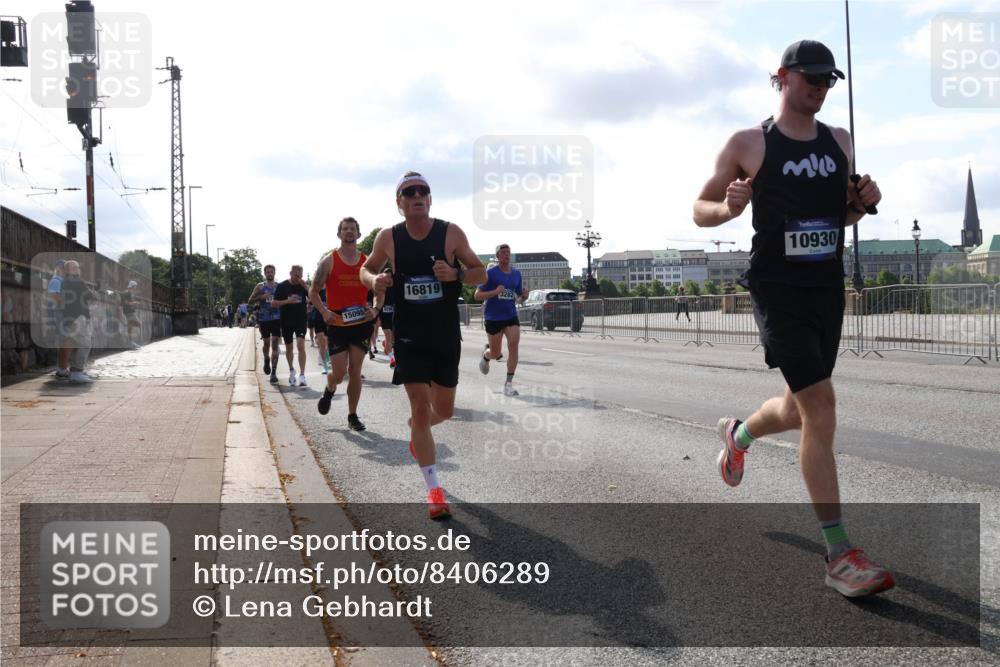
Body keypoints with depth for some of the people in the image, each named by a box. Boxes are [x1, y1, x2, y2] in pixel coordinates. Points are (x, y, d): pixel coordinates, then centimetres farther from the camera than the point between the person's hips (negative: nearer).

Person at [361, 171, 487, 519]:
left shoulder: (451, 233, -6)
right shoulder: (388, 238, -4)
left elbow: (480, 273, -1)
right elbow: (366, 269, 12)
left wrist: (455, 274, -22)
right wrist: (374, 280, -12)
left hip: (446, 336, 1)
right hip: (409, 337, -1)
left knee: (443, 409, 11)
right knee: (420, 408, -7)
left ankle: (417, 431, 49)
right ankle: (434, 490, 3)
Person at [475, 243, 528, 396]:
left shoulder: (517, 274, 7)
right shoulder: (490, 273, -8)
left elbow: (519, 295, 19)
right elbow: (477, 295, -10)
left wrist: (524, 295, -6)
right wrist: (495, 292, -26)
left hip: (511, 316, 3)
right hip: (493, 318, -3)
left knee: (513, 345, -16)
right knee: (496, 354, 6)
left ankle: (509, 383, -9)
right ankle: (485, 355, 45)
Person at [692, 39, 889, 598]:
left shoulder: (840, 142, 12)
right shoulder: (748, 144, -3)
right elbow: (700, 210, 3)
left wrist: (864, 203, -1)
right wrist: (727, 208, -20)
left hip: (829, 288, 6)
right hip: (778, 289, -6)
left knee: (801, 411, 15)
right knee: (821, 405, -15)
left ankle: (739, 433, 50)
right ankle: (840, 555, -9)